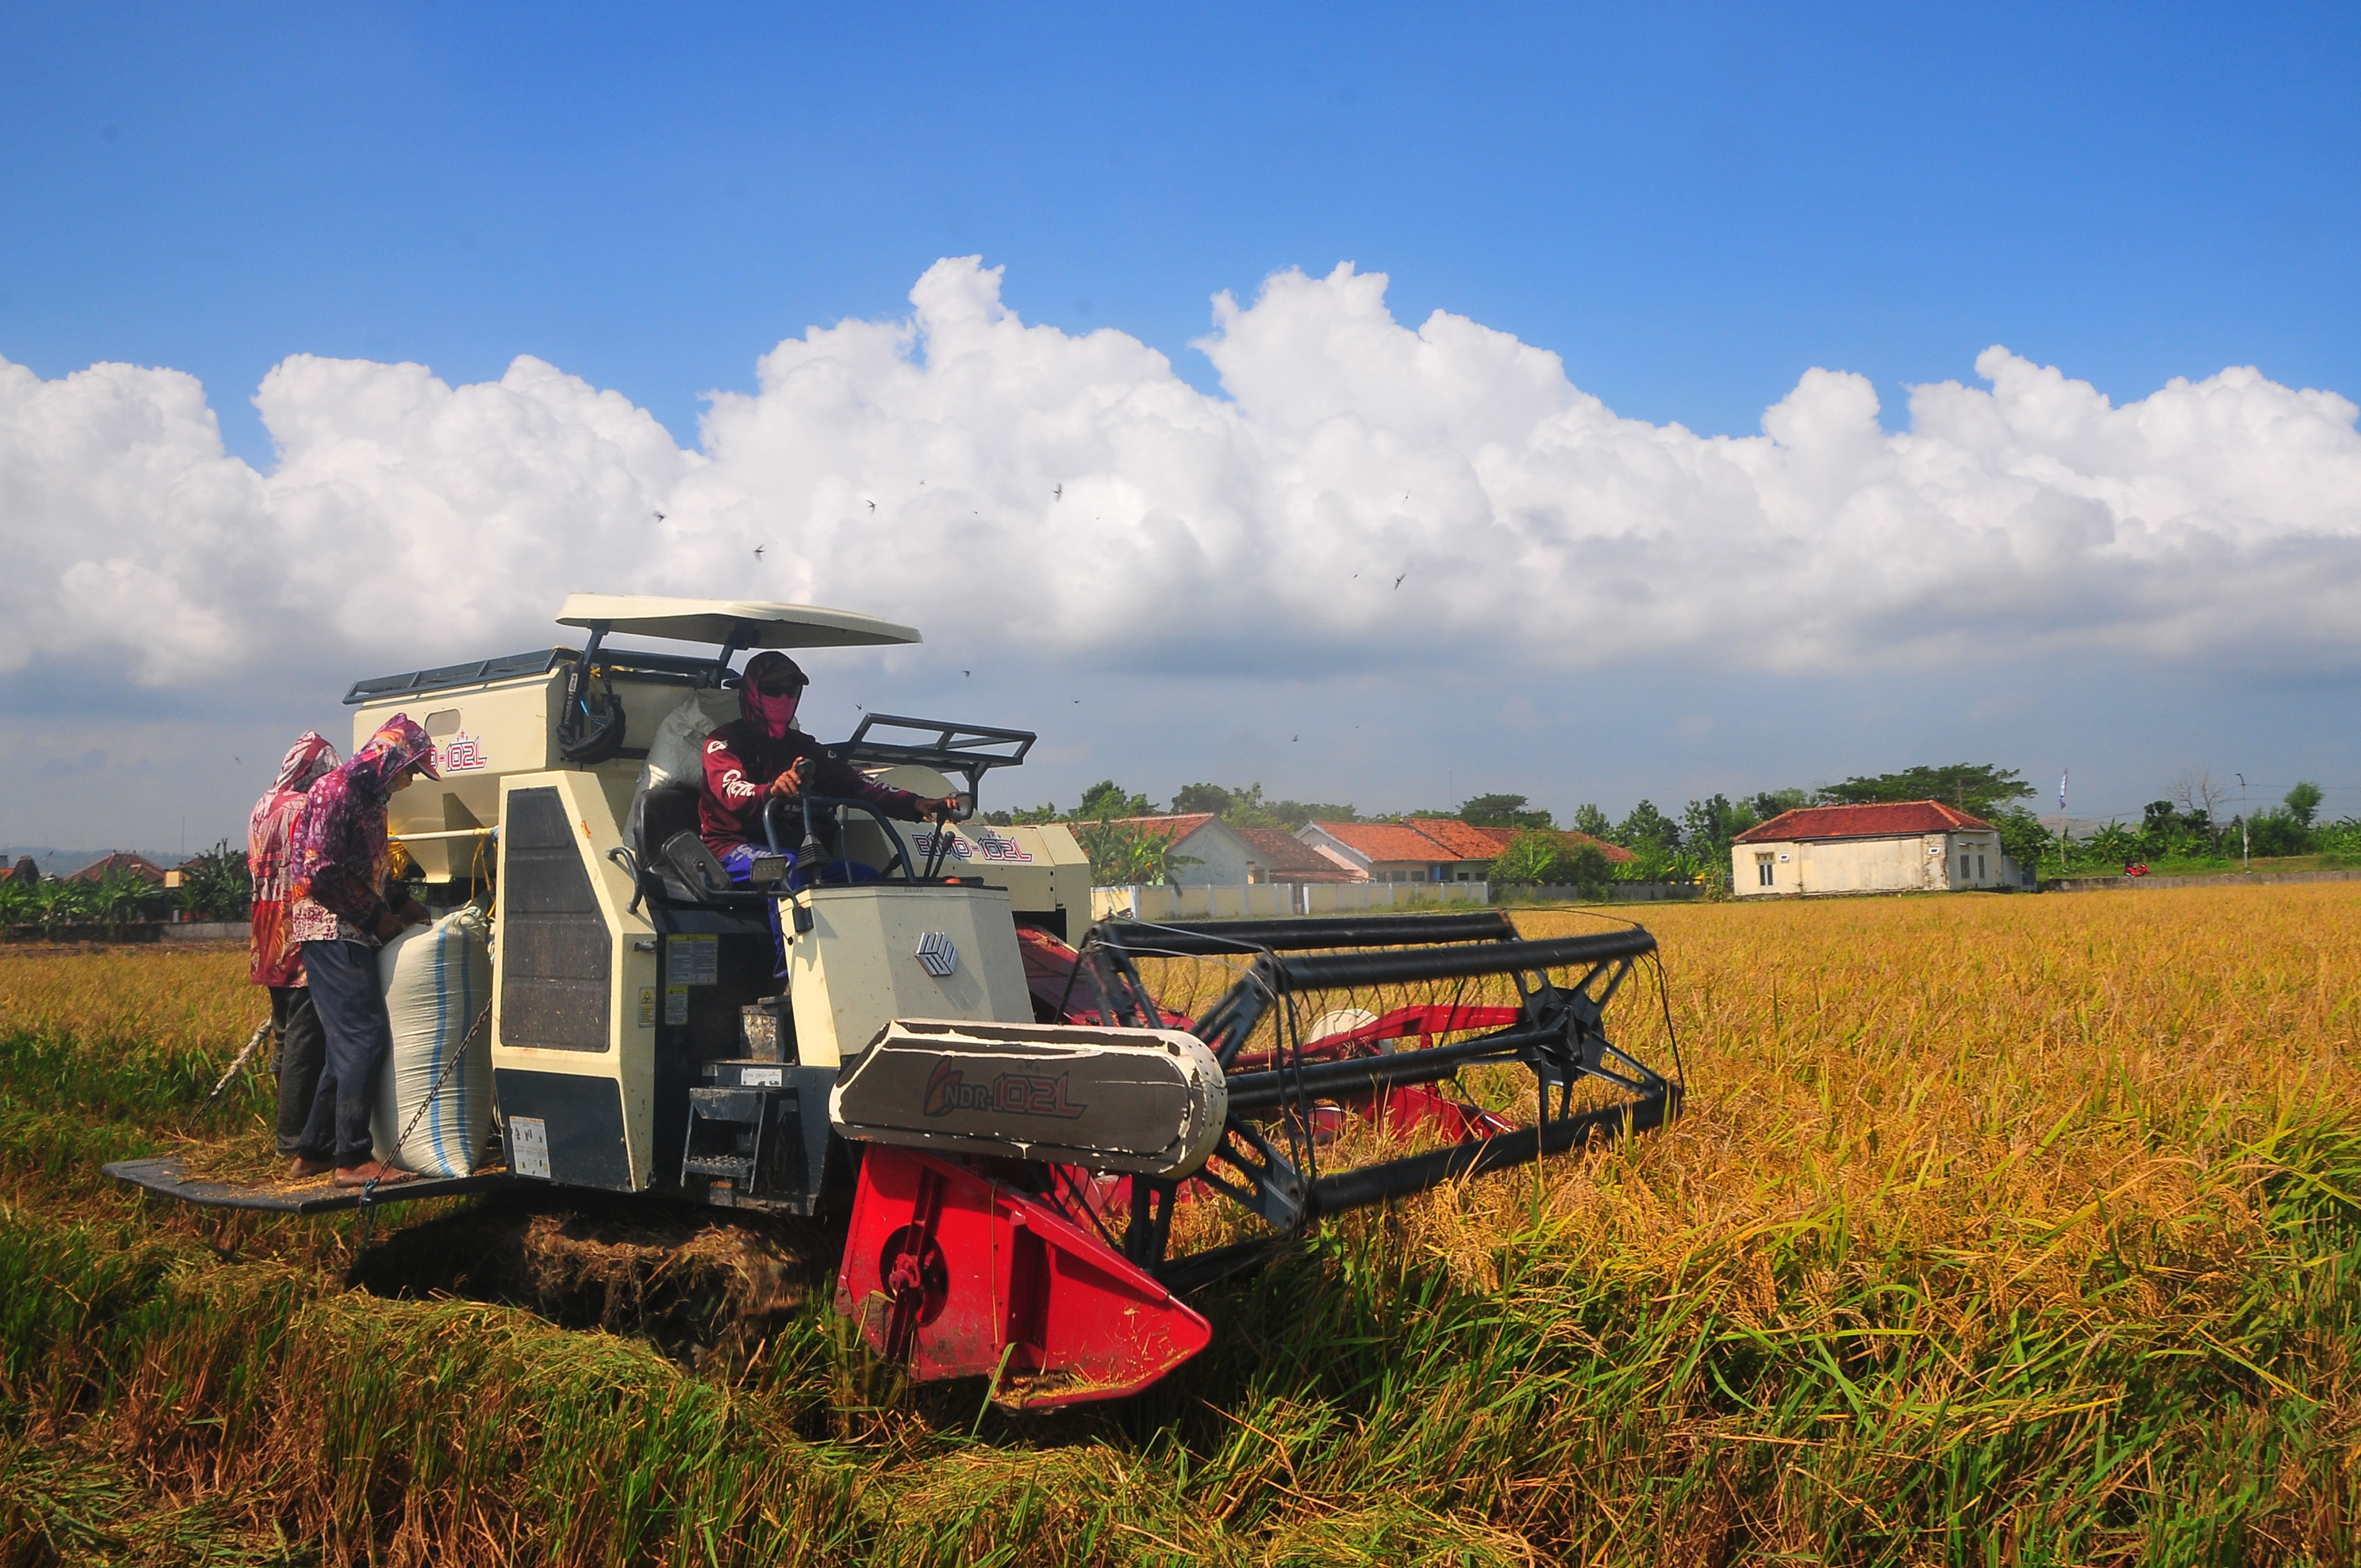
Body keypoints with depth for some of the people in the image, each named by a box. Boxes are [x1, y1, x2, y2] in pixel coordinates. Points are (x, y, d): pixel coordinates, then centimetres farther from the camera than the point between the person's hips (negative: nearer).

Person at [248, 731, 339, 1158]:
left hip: (271, 943, 9)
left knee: (285, 1035, 16)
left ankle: (290, 1129, 24)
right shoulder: (306, 809, -14)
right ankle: (296, 1138, -2)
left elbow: (257, 869, 18)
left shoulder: (264, 807, 13)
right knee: (305, 1041, -5)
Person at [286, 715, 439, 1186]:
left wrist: (402, 903, 12)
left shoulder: (370, 798, 17)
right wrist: (375, 916, -14)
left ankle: (313, 1151, 19)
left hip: (356, 935, 10)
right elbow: (318, 874, -19)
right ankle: (352, 1159, -9)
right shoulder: (336, 792, -13)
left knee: (347, 1045, 12)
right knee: (365, 1040, -12)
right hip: (332, 931, -10)